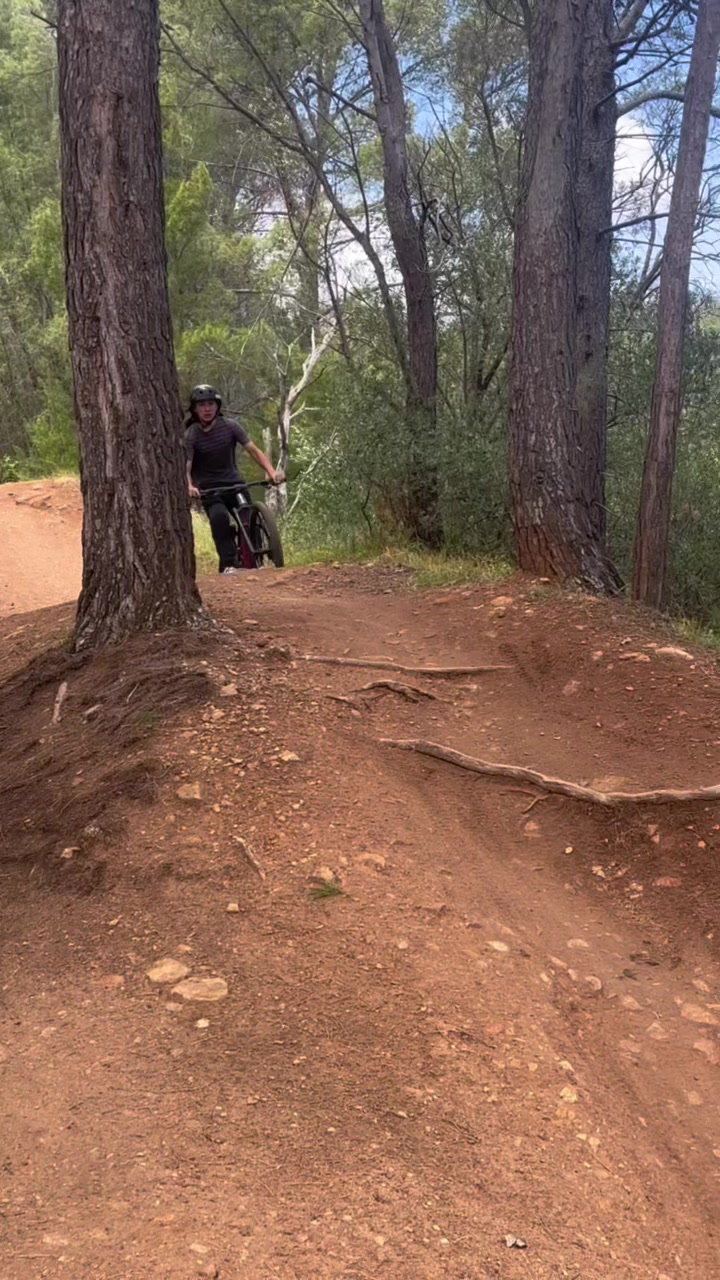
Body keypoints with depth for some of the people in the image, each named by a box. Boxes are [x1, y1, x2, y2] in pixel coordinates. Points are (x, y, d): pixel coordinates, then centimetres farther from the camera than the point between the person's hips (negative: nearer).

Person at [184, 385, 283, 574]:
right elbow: (185, 467, -17)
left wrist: (271, 471, -23)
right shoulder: (191, 435, -9)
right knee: (219, 516, -31)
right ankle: (229, 564, -27)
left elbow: (254, 450, -7)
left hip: (233, 482, 2)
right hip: (208, 487, -2)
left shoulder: (230, 426, -4)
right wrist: (189, 486, -38)